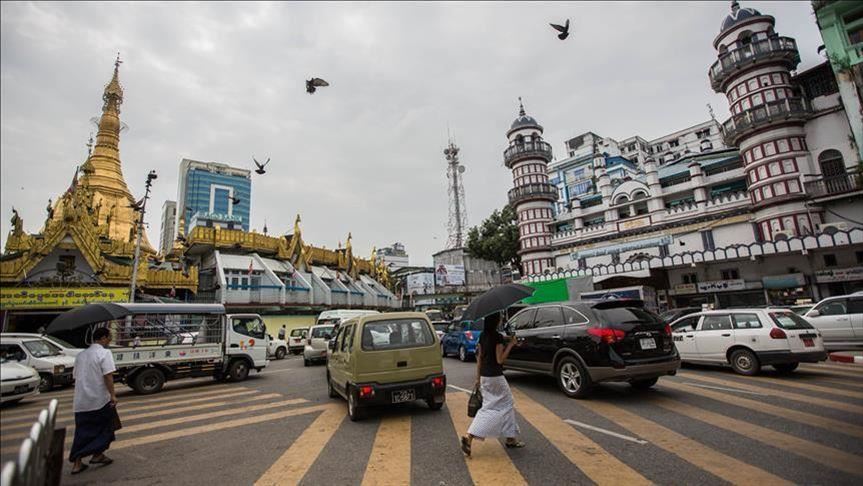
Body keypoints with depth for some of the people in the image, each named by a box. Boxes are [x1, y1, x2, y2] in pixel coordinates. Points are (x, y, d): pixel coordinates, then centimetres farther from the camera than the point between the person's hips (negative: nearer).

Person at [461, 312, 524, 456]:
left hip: (484, 376, 7)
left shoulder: (483, 335, 6)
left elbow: (479, 358, 10)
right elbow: (500, 359, -16)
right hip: (495, 377, -7)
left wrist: (478, 378, 16)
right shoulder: (498, 337, -17)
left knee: (489, 408, 15)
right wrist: (510, 344, -10)